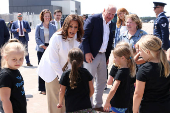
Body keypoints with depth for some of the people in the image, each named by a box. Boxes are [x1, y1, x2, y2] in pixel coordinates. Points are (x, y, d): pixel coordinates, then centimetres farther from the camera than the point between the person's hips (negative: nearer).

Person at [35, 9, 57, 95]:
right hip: (41, 50, -2)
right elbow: (37, 38, -2)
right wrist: (44, 47, -13)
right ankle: (42, 89, 4)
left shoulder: (53, 27, 10)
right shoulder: (38, 27, 3)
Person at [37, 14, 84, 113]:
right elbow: (54, 60, -23)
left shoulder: (77, 39, -9)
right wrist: (61, 76, -18)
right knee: (55, 97, 1)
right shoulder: (57, 38, -26)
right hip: (52, 70, -5)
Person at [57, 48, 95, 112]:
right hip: (86, 107, 2)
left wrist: (60, 103, 17)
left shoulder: (66, 74, -5)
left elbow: (62, 92, 0)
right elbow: (91, 90, 5)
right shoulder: (86, 72, 1)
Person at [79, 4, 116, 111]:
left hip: (102, 55, 8)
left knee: (102, 81, 13)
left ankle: (98, 105, 27)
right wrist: (87, 52, -19)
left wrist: (107, 56, 11)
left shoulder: (111, 24, 13)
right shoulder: (93, 19, -9)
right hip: (91, 55, -7)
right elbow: (84, 36, -14)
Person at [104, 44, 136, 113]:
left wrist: (107, 101, -18)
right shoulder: (128, 70, 4)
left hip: (118, 104, -9)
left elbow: (113, 90, -26)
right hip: (125, 103, 9)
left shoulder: (121, 72, -21)